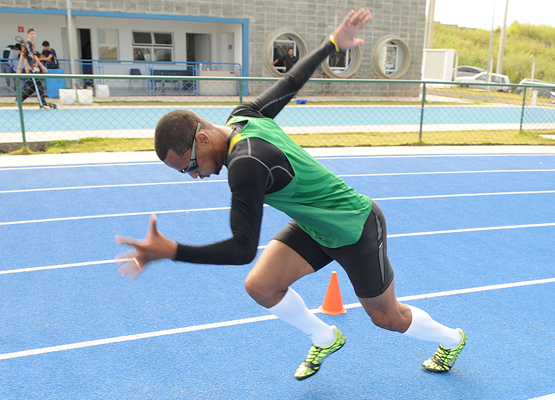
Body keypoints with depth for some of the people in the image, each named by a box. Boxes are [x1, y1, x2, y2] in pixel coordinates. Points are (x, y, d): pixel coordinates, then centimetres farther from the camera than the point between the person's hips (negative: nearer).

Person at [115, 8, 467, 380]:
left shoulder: (246, 164, -34)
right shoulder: (245, 115, -9)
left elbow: (243, 249, -32)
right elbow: (292, 80, 3)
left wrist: (169, 251, -37)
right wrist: (334, 42, 17)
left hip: (359, 230, -8)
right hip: (317, 226, 8)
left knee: (387, 317, 13)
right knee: (260, 285, -3)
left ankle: (452, 339, 46)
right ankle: (326, 339, 25)